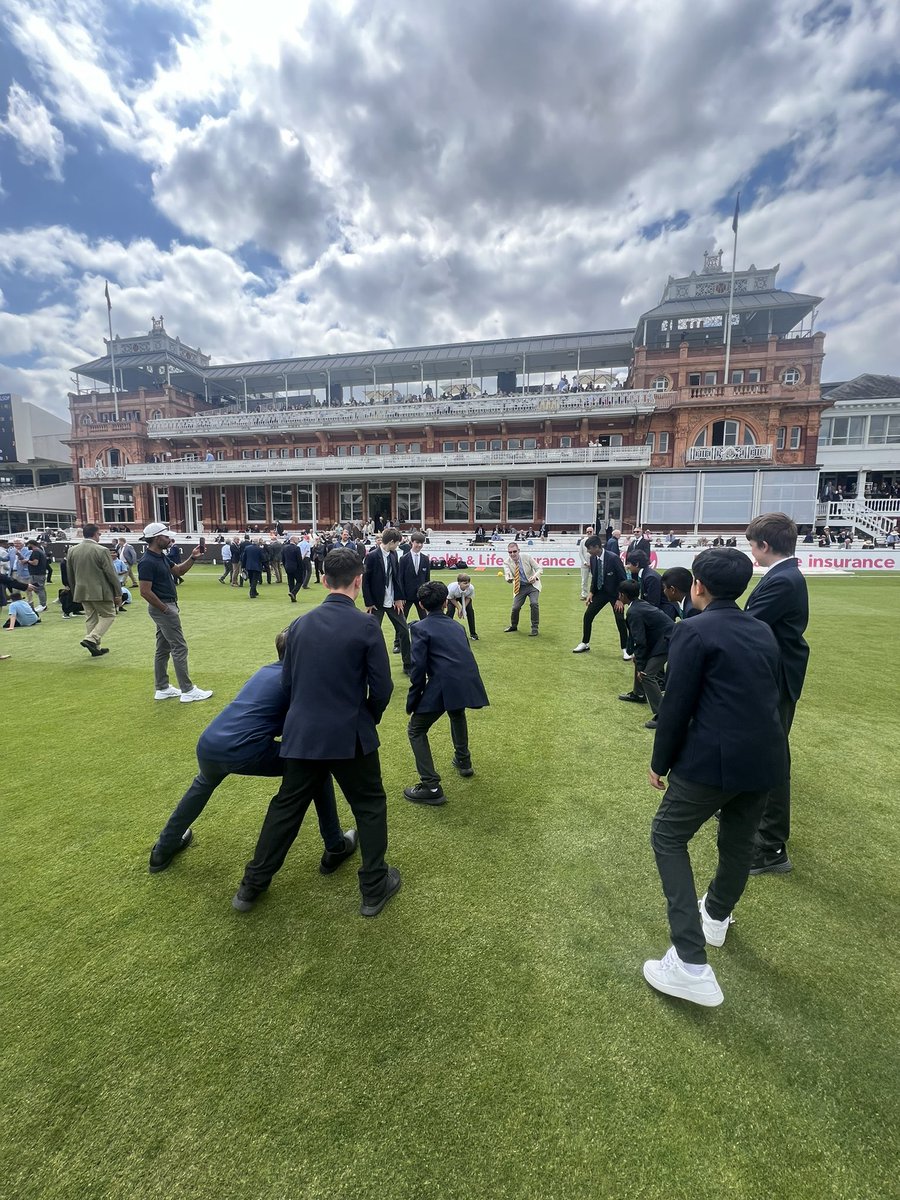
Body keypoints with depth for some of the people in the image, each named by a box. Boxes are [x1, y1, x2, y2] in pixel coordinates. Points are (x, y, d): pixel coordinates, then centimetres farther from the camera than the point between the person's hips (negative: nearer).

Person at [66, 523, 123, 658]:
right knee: (108, 615, 6)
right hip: (100, 591, -6)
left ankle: (95, 648, 17)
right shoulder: (102, 550, -14)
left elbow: (70, 575, 13)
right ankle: (91, 639, -10)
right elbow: (111, 574, -13)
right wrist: (118, 594, -7)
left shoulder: (72, 551, 6)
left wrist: (75, 593, 23)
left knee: (90, 618, 14)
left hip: (82, 592, 7)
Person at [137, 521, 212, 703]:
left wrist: (192, 558, 4)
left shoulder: (161, 556, 9)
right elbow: (145, 592, -23)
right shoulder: (147, 562, -20)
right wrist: (166, 609, -17)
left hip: (167, 606, 10)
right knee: (179, 648, -7)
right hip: (163, 608, -10)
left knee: (163, 649, 14)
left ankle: (162, 689, 23)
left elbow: (178, 571, 19)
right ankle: (187, 691, -2)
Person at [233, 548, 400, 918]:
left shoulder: (300, 624, 1)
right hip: (349, 735, -4)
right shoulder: (366, 626, -14)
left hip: (301, 733, 5)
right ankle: (374, 888, 27)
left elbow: (286, 681, 9)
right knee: (370, 807, 16)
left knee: (286, 807, 22)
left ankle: (251, 886, 37)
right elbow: (382, 687, -10)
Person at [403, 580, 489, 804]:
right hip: (468, 684, 7)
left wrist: (412, 701, 3)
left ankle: (431, 786, 8)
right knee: (457, 714, 38)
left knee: (416, 730, 11)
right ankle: (463, 761, 49)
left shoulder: (420, 628, 2)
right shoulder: (456, 625, 21)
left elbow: (418, 668, -6)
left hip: (444, 686, -6)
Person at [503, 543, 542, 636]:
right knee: (515, 607, -7)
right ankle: (513, 626, 25)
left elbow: (538, 569, -8)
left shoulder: (527, 557, -13)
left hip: (532, 584, -1)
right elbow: (507, 574, -25)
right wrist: (509, 579, -50)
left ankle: (535, 628, -6)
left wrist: (535, 576, -29)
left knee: (534, 603, -22)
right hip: (519, 587, 1)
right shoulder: (507, 562, -11)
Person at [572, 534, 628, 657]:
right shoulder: (592, 558, -6)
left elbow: (623, 579, -18)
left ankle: (625, 649, 10)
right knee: (587, 616, 2)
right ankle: (585, 644, 19)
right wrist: (591, 593, -3)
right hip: (600, 591, 6)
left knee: (620, 620, -7)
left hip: (615, 593, -5)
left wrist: (620, 599, -19)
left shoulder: (613, 558, -23)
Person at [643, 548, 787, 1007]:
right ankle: (716, 916, 51)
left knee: (668, 837, 8)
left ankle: (691, 964, 4)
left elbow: (676, 705, -13)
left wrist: (660, 763, 0)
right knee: (739, 840, 26)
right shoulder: (764, 632, 9)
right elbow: (771, 695, 17)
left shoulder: (694, 631, -13)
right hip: (765, 757, 8)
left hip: (713, 758, -7)